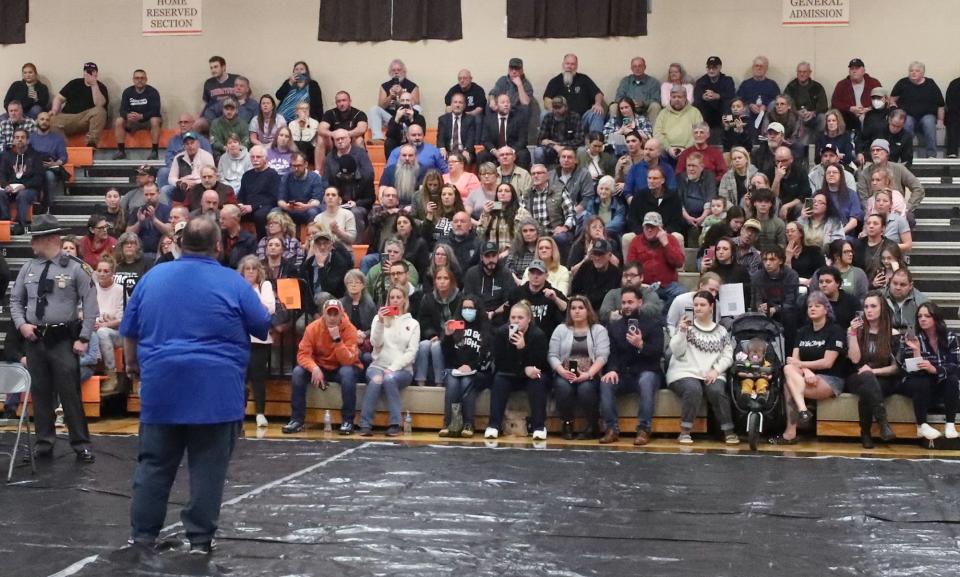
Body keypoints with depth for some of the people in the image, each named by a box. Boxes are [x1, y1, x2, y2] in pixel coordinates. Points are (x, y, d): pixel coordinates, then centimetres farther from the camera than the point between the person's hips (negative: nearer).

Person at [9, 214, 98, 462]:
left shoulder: (75, 267, -7)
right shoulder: (29, 268, 6)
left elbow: (90, 304, -5)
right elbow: (15, 300, 15)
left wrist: (83, 339, -9)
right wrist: (21, 324, -3)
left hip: (63, 340, -4)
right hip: (34, 338, 4)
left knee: (70, 393, -3)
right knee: (40, 393, 10)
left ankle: (81, 445, 7)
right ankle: (44, 443, 20)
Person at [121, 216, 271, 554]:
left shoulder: (153, 278, 6)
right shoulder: (233, 282, -4)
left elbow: (129, 331, 14)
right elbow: (264, 328, 3)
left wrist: (133, 365, 29)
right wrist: (267, 310, 25)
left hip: (161, 387, 3)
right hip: (215, 390, -3)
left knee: (154, 464, 10)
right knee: (208, 467, 3)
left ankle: (143, 534, 13)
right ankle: (200, 538, 6)